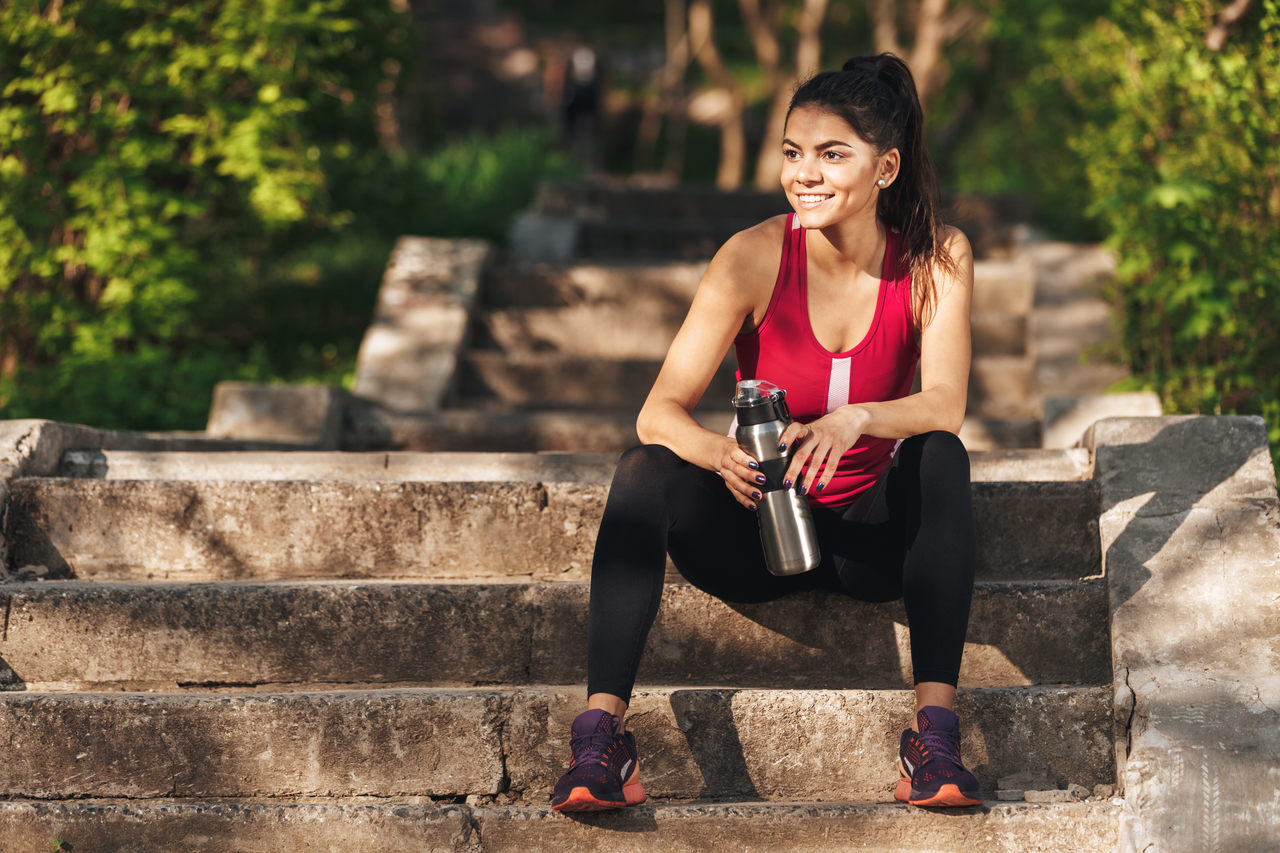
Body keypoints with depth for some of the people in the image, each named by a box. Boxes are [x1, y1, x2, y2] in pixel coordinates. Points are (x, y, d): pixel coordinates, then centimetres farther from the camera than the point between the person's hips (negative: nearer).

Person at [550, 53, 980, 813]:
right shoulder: (756, 257, -15)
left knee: (942, 456, -29)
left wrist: (856, 420, -44)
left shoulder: (936, 259, -11)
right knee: (647, 470, -27)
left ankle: (937, 732, -37)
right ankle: (601, 733, -36)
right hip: (756, 531, 0)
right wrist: (718, 454, -43)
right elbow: (659, 412, -20)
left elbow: (946, 404, -23)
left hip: (871, 533, 1)